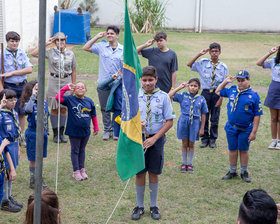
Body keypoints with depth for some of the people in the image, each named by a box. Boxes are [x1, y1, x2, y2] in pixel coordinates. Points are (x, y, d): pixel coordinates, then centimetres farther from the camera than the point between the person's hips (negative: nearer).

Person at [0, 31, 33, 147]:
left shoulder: (22, 53, 4)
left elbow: (29, 69, -7)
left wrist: (12, 73, -14)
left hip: (23, 86, 3)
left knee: (22, 113, 9)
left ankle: (21, 137, 21)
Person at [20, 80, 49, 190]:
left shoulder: (44, 102, 4)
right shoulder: (29, 102, -14)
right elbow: (28, 109, -39)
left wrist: (46, 131, 16)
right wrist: (33, 96, -32)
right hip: (33, 133, -5)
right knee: (33, 158, 6)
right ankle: (32, 180, 18)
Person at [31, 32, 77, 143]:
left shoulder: (70, 54, 6)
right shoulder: (50, 52, -1)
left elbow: (73, 71, 10)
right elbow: (34, 53, -11)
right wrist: (46, 44, -8)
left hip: (66, 82, 2)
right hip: (54, 83, -2)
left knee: (64, 109, 6)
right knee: (54, 109, 3)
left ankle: (61, 133, 14)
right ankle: (56, 134, 11)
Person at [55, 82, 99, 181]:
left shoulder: (89, 101, 1)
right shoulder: (70, 99, -7)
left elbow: (93, 115, 9)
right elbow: (58, 97, -20)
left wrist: (96, 128, 13)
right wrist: (66, 88, -21)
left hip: (86, 131, 3)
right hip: (74, 131, -3)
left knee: (82, 150, 16)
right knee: (75, 151, 8)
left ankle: (82, 169, 28)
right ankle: (76, 171, 16)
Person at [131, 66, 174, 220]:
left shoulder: (163, 97, -5)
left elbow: (169, 121, -4)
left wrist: (154, 138, -11)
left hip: (156, 139, -1)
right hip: (138, 138, 1)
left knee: (154, 173, 8)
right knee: (140, 173, 6)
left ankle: (154, 206, 22)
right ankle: (139, 206, 20)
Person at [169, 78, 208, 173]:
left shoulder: (201, 99, -2)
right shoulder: (183, 96, -1)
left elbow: (203, 115, 2)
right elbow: (169, 95, -10)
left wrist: (202, 128, 0)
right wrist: (179, 87, -6)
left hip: (195, 122, 0)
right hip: (183, 121, 0)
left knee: (191, 144, 9)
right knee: (184, 144, 9)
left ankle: (190, 164, 23)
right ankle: (184, 163, 23)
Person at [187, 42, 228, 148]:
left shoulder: (223, 67, -3)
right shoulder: (203, 63, 0)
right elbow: (189, 64, -4)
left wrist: (220, 99, -9)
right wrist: (199, 54, -10)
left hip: (217, 93, -1)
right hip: (205, 92, 1)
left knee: (214, 118, 7)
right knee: (204, 117, 6)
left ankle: (212, 139, 22)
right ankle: (205, 139, 19)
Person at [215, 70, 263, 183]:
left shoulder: (254, 95, -9)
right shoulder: (231, 90, 1)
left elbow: (257, 116, -8)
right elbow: (218, 92, 19)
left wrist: (254, 132, -11)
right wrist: (225, 81, 5)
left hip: (245, 129, -3)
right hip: (231, 128, 3)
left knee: (244, 150, 10)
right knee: (232, 150, 12)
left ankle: (244, 172, 26)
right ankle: (232, 171, 27)